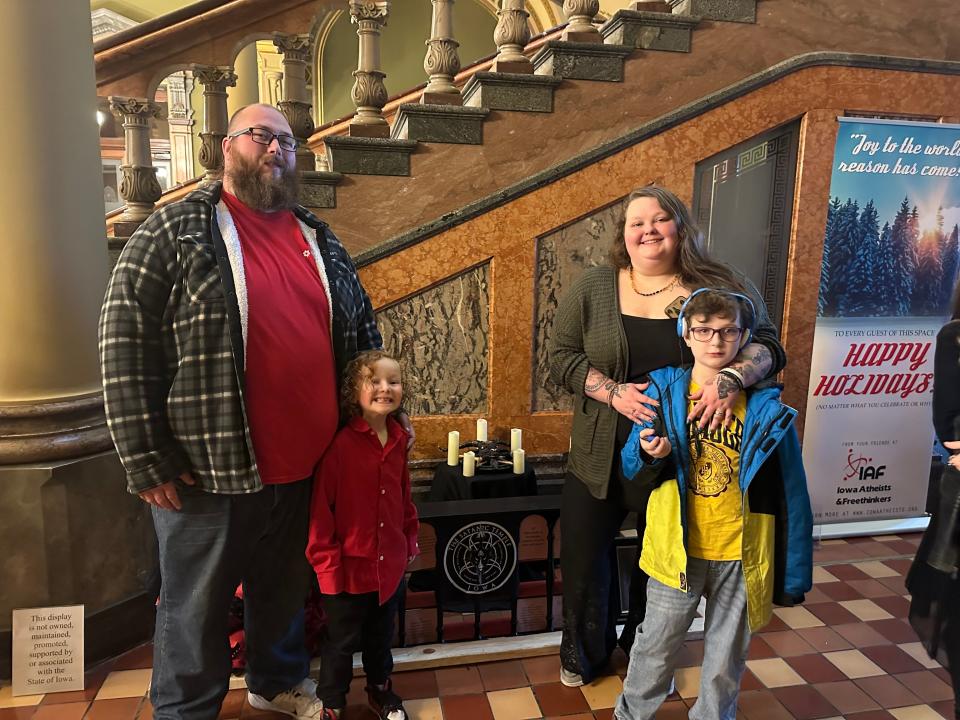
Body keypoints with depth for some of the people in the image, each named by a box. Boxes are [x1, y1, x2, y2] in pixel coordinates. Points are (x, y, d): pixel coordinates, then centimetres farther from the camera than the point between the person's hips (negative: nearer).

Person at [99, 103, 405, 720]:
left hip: (306, 464, 5)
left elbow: (362, 330, 16)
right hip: (209, 468, -4)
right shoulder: (176, 231, -7)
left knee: (285, 587, 23)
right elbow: (125, 345, -11)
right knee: (198, 603, 13)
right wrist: (149, 461, -13)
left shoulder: (318, 239, 9)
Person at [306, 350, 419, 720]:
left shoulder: (398, 440, -1)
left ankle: (380, 689, 47)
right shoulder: (340, 444, -21)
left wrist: (410, 539, 13)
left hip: (391, 563, 5)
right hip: (350, 566, -5)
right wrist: (326, 560, -16)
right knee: (342, 641, 14)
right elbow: (321, 508, -18)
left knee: (381, 634, 24)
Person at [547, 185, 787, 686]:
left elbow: (766, 345, -6)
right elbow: (561, 357, -4)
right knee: (583, 555, 12)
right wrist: (613, 392, -20)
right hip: (601, 456, 1)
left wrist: (732, 378, -28)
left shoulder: (722, 288, -3)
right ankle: (584, 653, 40)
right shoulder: (593, 288, -2)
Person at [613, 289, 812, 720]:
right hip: (677, 549, 0)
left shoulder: (765, 407, -8)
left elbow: (791, 494, -5)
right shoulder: (663, 393, -7)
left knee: (725, 661, 18)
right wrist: (648, 454, -23)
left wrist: (794, 574, -3)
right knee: (655, 649, 16)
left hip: (740, 555, 0)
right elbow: (631, 469, 1)